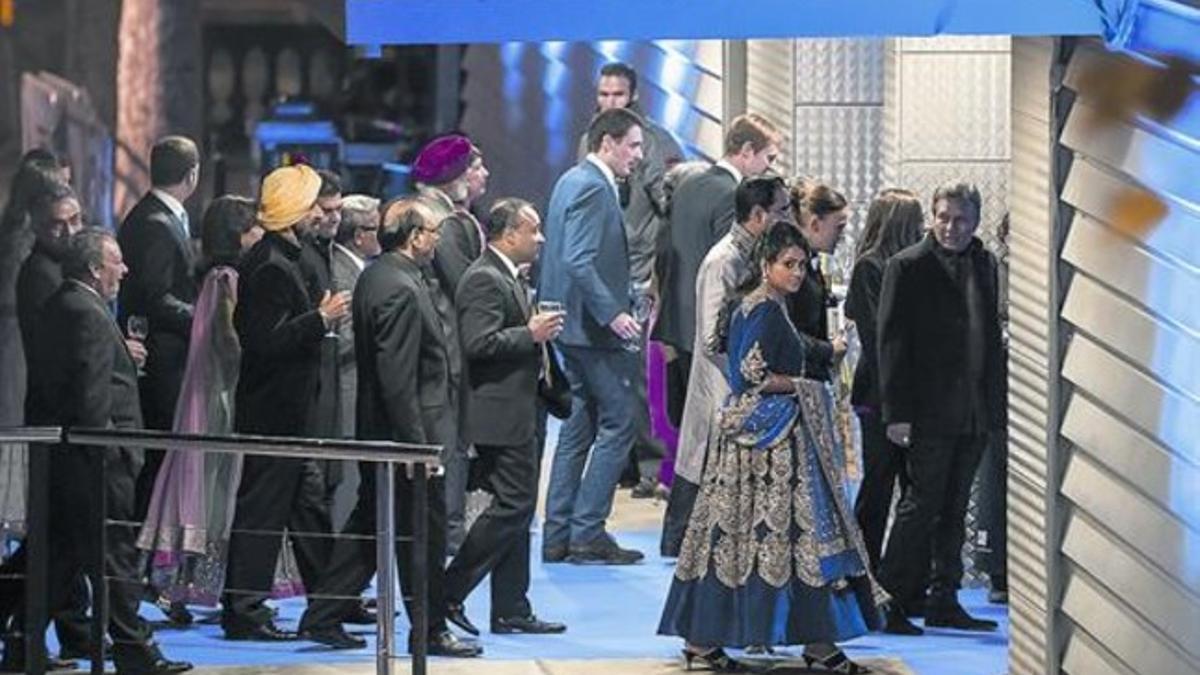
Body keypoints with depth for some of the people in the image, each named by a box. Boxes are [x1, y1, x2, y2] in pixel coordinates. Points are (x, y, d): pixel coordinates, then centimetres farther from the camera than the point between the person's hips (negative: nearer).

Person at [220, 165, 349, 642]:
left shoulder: (276, 259, 13)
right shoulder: (272, 267, -20)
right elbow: (267, 342, -26)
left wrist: (321, 319, 14)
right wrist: (320, 319, -22)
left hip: (285, 412, 11)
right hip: (273, 413, -11)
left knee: (310, 506, 16)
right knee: (261, 509, -5)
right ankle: (243, 612, 0)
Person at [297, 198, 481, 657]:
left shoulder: (375, 276, 10)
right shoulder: (400, 290, -21)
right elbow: (398, 378, -24)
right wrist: (418, 444, -22)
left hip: (377, 430, 10)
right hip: (406, 431, -10)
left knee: (368, 525, 15)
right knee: (423, 532, 2)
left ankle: (323, 618, 17)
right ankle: (430, 630, 11)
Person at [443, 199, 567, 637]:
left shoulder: (506, 277, 18)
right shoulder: (484, 280, -15)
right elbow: (478, 342, -25)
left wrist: (536, 331, 14)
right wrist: (531, 334, -19)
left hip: (516, 414, 11)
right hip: (501, 414, -11)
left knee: (516, 508, 11)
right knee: (513, 506, -11)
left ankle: (511, 611, 14)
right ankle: (449, 592, -7)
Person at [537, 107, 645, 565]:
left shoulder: (574, 181, 16)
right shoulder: (591, 188, -15)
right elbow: (578, 261, -24)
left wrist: (619, 304, 23)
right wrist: (612, 313, -26)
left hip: (574, 324, 11)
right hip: (592, 326, -11)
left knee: (580, 426, 13)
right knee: (618, 423, -6)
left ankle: (559, 535, 15)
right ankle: (587, 532, -6)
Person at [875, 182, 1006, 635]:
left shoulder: (984, 265, 12)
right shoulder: (908, 267, -6)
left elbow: (991, 337, 16)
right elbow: (892, 343, -9)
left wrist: (998, 401, 9)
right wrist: (896, 413, -15)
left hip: (974, 411, 6)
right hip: (929, 411, -6)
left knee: (954, 512, 11)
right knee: (921, 506, -6)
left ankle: (943, 603, 17)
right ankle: (891, 602, 0)